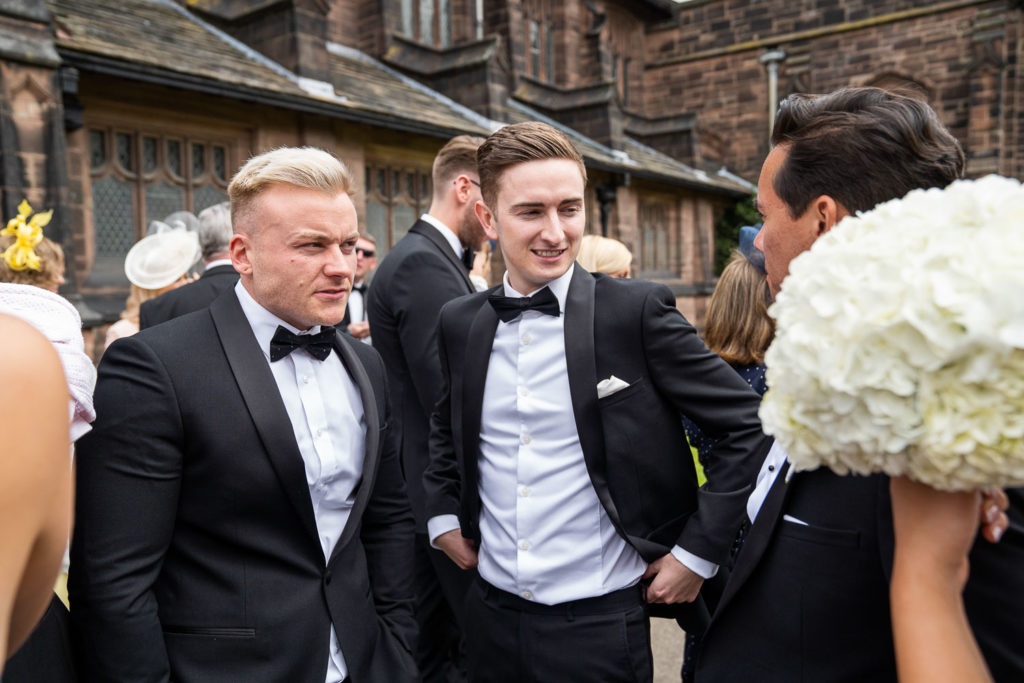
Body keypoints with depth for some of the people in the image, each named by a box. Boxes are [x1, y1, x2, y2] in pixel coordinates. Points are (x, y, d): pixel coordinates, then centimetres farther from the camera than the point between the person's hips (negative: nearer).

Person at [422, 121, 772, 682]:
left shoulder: (638, 311, -13)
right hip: (491, 614, 4)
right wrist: (442, 514, 7)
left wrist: (698, 552, -10)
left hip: (598, 621, -3)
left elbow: (748, 425, -10)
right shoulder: (459, 323, 0)